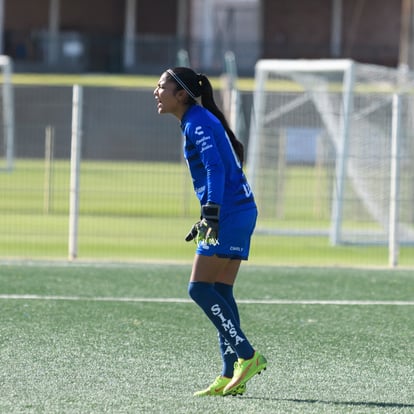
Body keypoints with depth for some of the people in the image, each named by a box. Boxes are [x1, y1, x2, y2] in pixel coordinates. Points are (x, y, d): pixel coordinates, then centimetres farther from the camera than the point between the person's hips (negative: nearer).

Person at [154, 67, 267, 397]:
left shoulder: (198, 123, -10)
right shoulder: (198, 121, 19)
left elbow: (215, 168, -22)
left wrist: (212, 210, -30)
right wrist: (207, 219, 27)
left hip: (230, 215, -10)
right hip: (241, 211, 10)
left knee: (200, 288, -9)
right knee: (220, 291, 8)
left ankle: (248, 356, -10)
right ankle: (231, 377, 5)